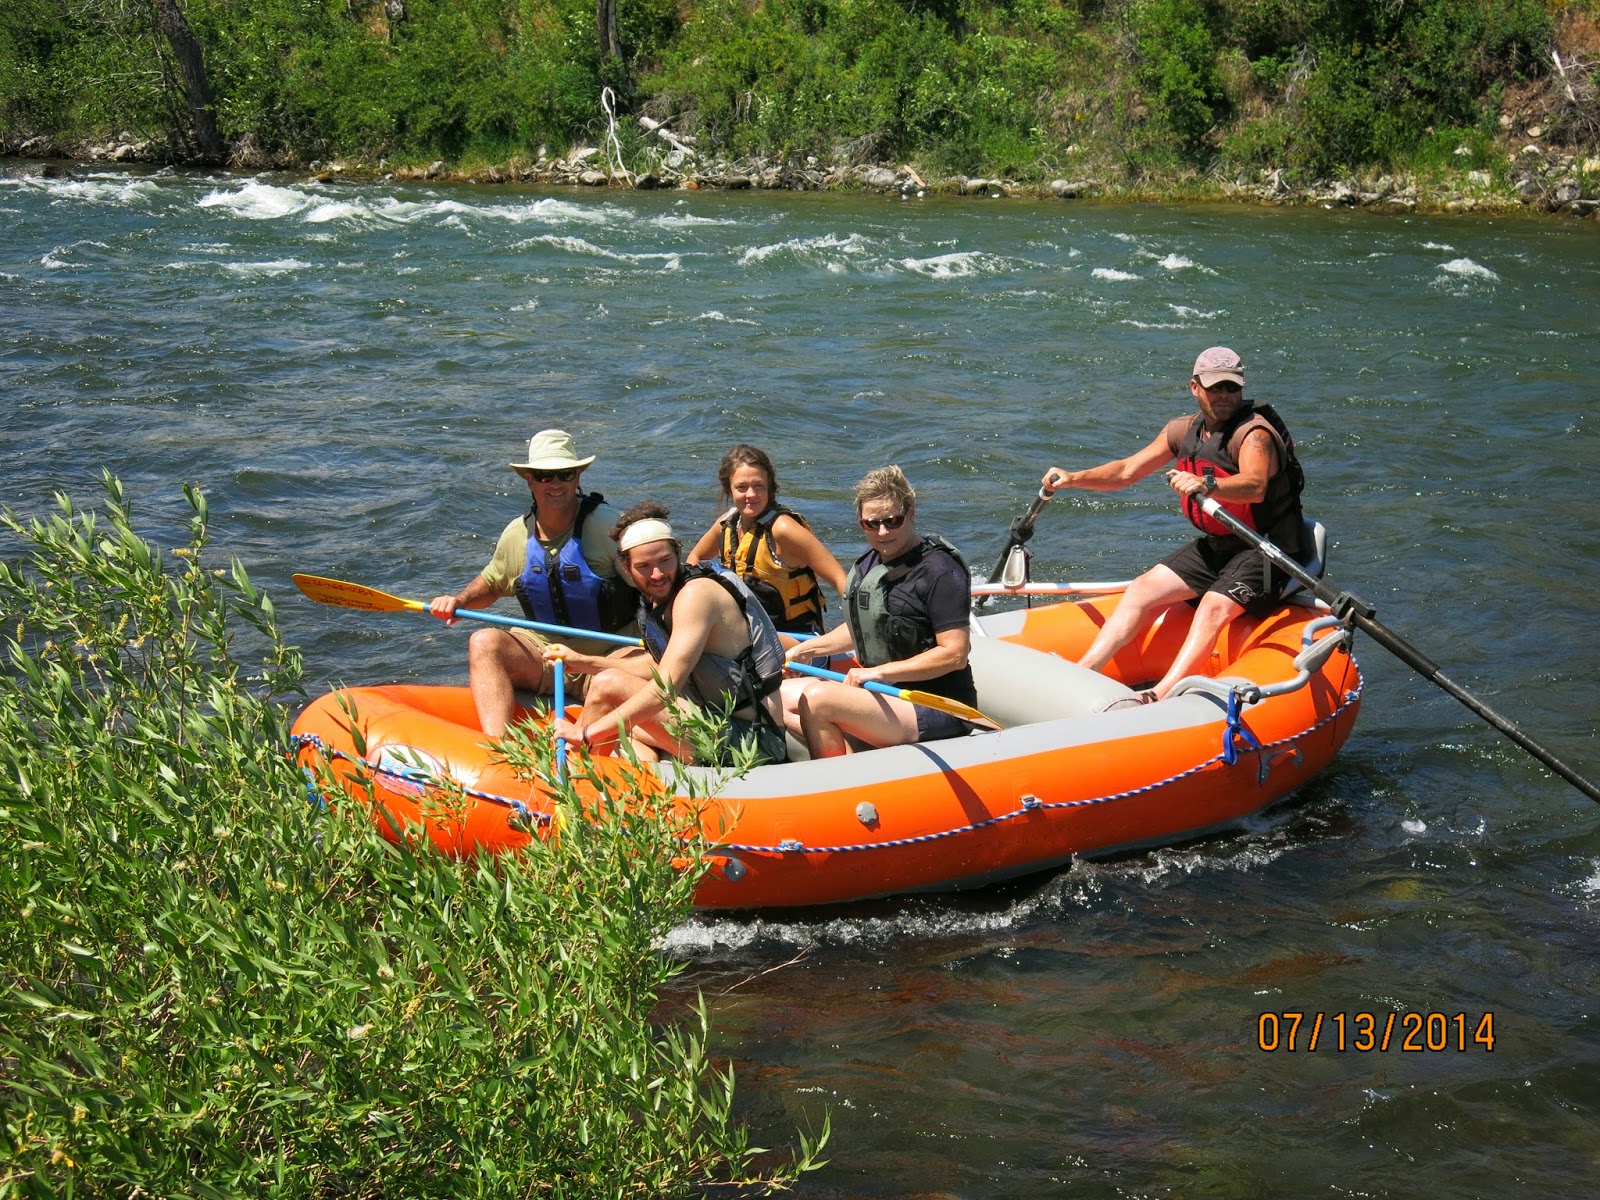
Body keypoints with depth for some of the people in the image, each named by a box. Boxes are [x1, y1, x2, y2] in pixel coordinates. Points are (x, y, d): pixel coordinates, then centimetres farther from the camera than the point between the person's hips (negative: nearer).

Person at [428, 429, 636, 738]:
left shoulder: (604, 524, -10)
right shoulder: (517, 534, 4)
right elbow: (490, 584, 22)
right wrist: (459, 601, 2)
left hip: (609, 656, -4)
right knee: (485, 643, -22)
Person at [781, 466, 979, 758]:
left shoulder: (940, 570, -17)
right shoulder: (870, 563, 10)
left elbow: (955, 654, -21)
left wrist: (881, 672, -21)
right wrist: (802, 650, 20)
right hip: (885, 695, 10)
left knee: (817, 699, -27)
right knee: (783, 696, 7)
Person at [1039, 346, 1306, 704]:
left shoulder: (1254, 432, -19)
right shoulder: (1183, 431, 6)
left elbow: (1254, 486, -39)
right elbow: (1127, 470, 10)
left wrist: (1205, 485, -58)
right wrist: (1073, 479, -5)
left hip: (1264, 550, -8)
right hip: (1214, 546, 8)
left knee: (1213, 606, -30)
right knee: (1143, 590, -5)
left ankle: (1160, 696, -44)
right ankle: (1082, 672, -11)